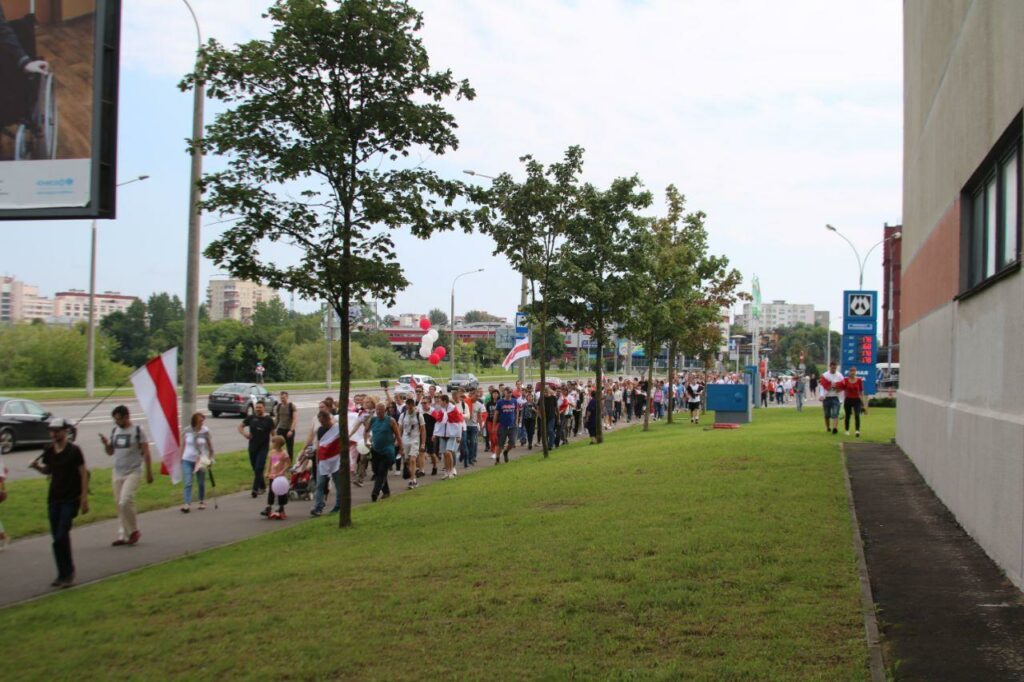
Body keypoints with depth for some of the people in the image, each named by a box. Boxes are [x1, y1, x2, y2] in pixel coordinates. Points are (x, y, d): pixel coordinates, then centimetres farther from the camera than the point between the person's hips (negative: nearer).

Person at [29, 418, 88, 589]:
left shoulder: (74, 450, -9)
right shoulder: (49, 451, 6)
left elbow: (83, 474, -7)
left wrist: (84, 498, -11)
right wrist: (37, 467, -3)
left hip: (71, 499, -5)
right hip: (54, 498, 6)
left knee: (61, 536, -12)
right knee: (57, 537, 7)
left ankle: (67, 573, -1)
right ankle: (64, 574, 17)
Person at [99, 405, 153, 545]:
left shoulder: (137, 430, -6)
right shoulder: (114, 431, 10)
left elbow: (146, 453, -5)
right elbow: (110, 452, 16)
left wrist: (149, 472, -6)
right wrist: (106, 444, -5)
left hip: (133, 473, -6)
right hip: (117, 473, 6)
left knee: (125, 502, -17)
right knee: (119, 504, 6)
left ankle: (134, 530, 0)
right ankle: (123, 535, 13)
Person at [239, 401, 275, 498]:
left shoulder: (268, 420, -1)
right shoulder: (251, 418, 4)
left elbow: (273, 433, 4)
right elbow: (240, 426, 12)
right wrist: (245, 434, -7)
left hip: (263, 448, -3)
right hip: (252, 447, 4)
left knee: (259, 469, -11)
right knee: (255, 469, 11)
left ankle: (255, 489, -11)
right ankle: (262, 487, 27)